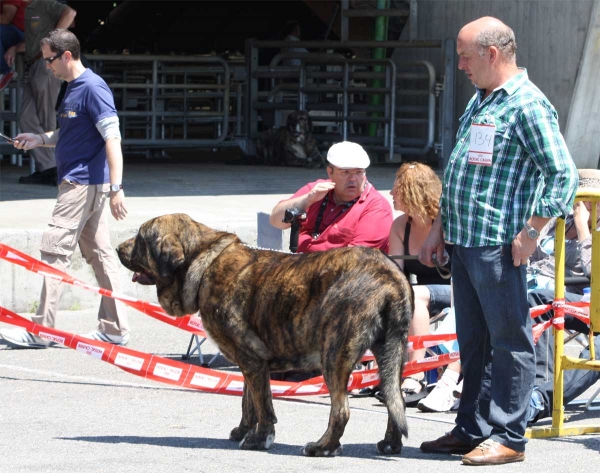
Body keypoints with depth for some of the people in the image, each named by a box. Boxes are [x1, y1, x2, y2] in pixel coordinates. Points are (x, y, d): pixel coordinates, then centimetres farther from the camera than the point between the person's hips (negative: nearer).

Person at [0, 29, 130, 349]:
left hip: (83, 185, -10)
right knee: (100, 253, 10)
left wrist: (116, 187, -26)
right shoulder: (74, 88, 15)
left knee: (55, 251, -9)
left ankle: (41, 330, -7)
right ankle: (115, 329, 12)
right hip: (87, 186, 10)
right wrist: (41, 139, 11)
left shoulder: (92, 88, -15)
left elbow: (112, 137, -21)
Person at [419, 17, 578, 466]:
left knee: (509, 340, -3)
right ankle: (472, 429, 21)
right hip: (465, 242, 9)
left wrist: (532, 232, -17)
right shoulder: (480, 101, 18)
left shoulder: (527, 104, -11)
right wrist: (440, 226, 24)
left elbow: (563, 173, -16)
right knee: (473, 341, 14)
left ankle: (508, 437, 0)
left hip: (499, 244, -9)